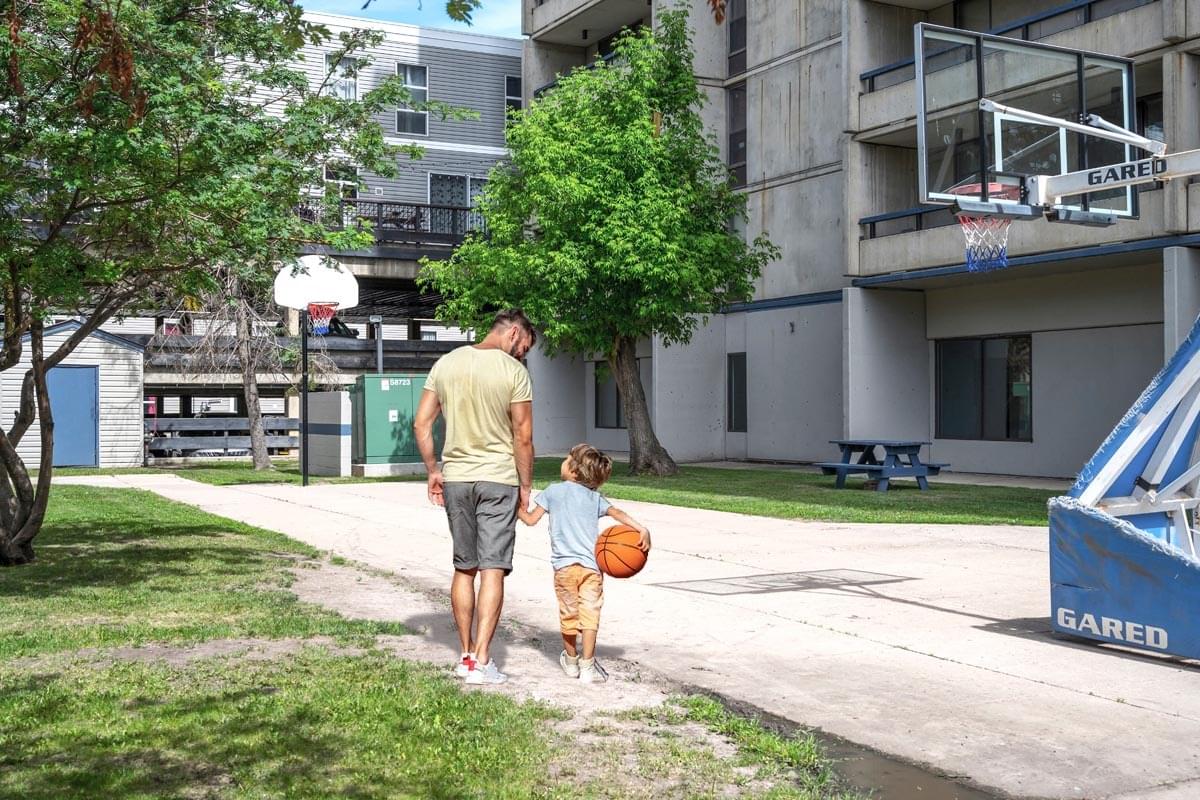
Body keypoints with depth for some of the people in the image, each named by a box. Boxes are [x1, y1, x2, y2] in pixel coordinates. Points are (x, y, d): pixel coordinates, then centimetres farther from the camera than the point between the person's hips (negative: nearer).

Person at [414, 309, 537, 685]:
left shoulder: (446, 363, 6)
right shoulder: (514, 371, -8)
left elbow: (421, 424, 6)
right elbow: (523, 437, -9)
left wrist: (433, 471, 14)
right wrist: (525, 485, 1)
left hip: (455, 478, 5)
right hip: (498, 479, -5)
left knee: (463, 568, 14)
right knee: (493, 570, -2)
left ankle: (466, 656, 19)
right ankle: (481, 661, -6)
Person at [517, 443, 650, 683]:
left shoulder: (553, 491, 7)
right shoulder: (595, 497, 11)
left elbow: (531, 519, 10)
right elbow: (617, 513, -4)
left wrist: (519, 510, 29)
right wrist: (642, 529, -11)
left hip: (565, 565, 0)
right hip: (591, 564, 1)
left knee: (569, 616, 11)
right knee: (589, 615, -3)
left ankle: (571, 660, 29)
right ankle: (587, 666, -6)